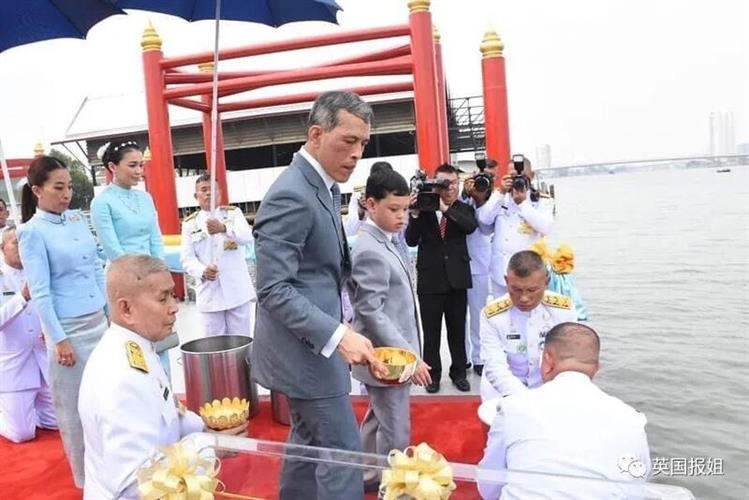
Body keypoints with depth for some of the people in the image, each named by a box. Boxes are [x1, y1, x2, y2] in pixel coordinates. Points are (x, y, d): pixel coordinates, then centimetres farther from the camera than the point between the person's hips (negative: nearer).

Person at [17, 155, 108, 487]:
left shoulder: (78, 218, 8)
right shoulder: (32, 232, -9)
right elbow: (40, 292, -12)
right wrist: (58, 340, -14)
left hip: (98, 322, 6)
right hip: (68, 329, -6)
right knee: (76, 407, 8)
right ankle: (88, 478, 25)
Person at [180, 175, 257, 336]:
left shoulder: (234, 213, 4)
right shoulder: (189, 223, 7)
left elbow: (248, 237, -16)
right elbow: (187, 258, -1)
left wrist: (224, 228, -37)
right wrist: (202, 271, -23)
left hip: (237, 290, -1)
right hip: (210, 293, 1)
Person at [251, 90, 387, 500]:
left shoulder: (324, 186, 9)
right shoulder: (291, 195, -22)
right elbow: (273, 290, -25)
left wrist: (336, 330, 11)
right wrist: (337, 335, -31)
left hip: (312, 343, 10)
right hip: (305, 348, -10)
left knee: (309, 443, 23)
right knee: (342, 452, 0)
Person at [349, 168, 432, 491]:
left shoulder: (390, 239, 5)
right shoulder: (370, 251, -23)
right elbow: (371, 313, -25)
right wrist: (409, 355, -24)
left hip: (394, 352, 10)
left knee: (379, 420, 25)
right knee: (396, 434, 6)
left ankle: (366, 475, 43)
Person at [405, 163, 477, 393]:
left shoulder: (463, 209, 4)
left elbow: (471, 226, -18)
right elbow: (411, 241, -7)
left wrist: (446, 208, -24)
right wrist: (415, 214, -20)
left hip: (457, 278, 1)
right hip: (430, 279, -1)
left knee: (457, 329, 12)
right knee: (431, 331, 8)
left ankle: (459, 372, 28)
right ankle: (432, 373, 23)